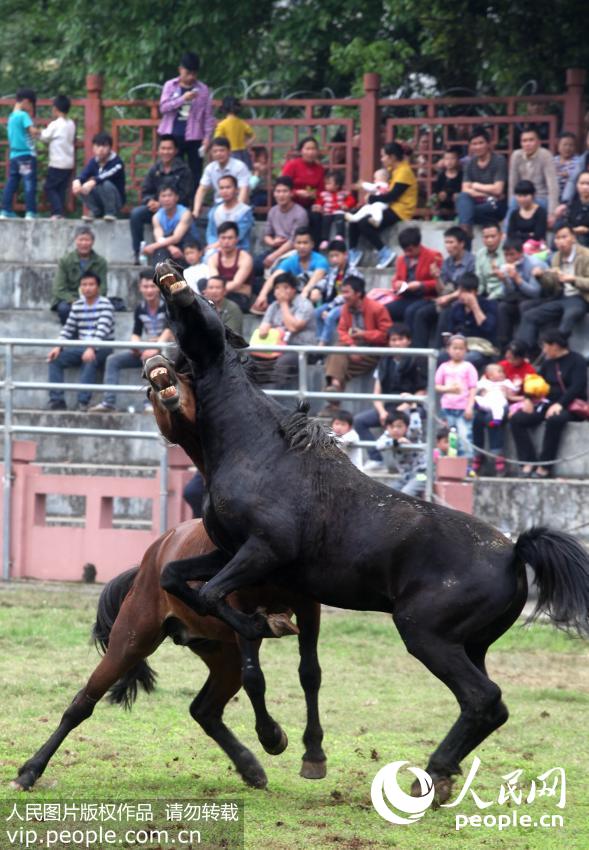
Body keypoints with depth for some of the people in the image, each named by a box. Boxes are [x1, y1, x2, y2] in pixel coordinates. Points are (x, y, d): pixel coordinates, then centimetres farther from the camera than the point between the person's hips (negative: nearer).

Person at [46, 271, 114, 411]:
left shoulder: (105, 304, -9)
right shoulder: (77, 306, 9)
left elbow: (102, 330, -22)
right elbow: (68, 329, 9)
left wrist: (91, 349, -37)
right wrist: (58, 347, -9)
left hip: (101, 348, -6)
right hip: (82, 347, 6)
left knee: (89, 360, -37)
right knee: (55, 358, -11)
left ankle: (83, 402, -36)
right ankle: (56, 400, -13)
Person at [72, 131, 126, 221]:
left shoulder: (116, 162, -17)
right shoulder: (93, 162, -2)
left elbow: (107, 175, -38)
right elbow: (83, 174, -20)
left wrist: (93, 182, -55)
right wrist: (77, 181, -45)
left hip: (116, 202, -4)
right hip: (99, 201, 4)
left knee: (106, 184, -34)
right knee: (80, 185, -17)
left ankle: (111, 212, -13)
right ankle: (95, 211, -3)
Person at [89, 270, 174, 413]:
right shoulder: (140, 309, 6)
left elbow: (169, 330, -24)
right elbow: (136, 334, 7)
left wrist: (156, 348, -36)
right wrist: (135, 344, -17)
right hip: (146, 349, 7)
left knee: (151, 359, -40)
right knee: (113, 360, -5)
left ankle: (150, 402, -38)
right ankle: (109, 402, -15)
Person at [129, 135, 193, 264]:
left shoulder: (183, 170, -2)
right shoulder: (155, 170, 11)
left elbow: (184, 196, -10)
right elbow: (145, 191, 12)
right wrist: (150, 201, -13)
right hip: (156, 206, 4)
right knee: (136, 213, -23)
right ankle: (137, 252, -20)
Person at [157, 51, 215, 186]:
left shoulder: (203, 89, 2)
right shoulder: (170, 86, 5)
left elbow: (208, 115, 3)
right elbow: (163, 107, -6)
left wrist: (207, 136, -5)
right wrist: (183, 99, -18)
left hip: (194, 137, -1)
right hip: (173, 136, 1)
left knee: (195, 173, 0)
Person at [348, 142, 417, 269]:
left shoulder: (404, 171, -17)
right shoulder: (392, 170, 13)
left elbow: (392, 196, -22)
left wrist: (372, 198, -13)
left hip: (400, 210, -10)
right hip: (390, 207, 10)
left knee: (364, 224, -24)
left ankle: (385, 253, -16)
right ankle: (353, 252, 8)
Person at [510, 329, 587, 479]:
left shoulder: (576, 361, -5)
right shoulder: (548, 363, 16)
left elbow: (577, 387, -16)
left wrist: (560, 404, -28)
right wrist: (529, 400, -4)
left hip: (571, 405, -7)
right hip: (550, 404, 7)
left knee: (554, 419, -40)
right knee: (516, 419, -13)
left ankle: (544, 466, -32)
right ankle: (528, 462, -22)